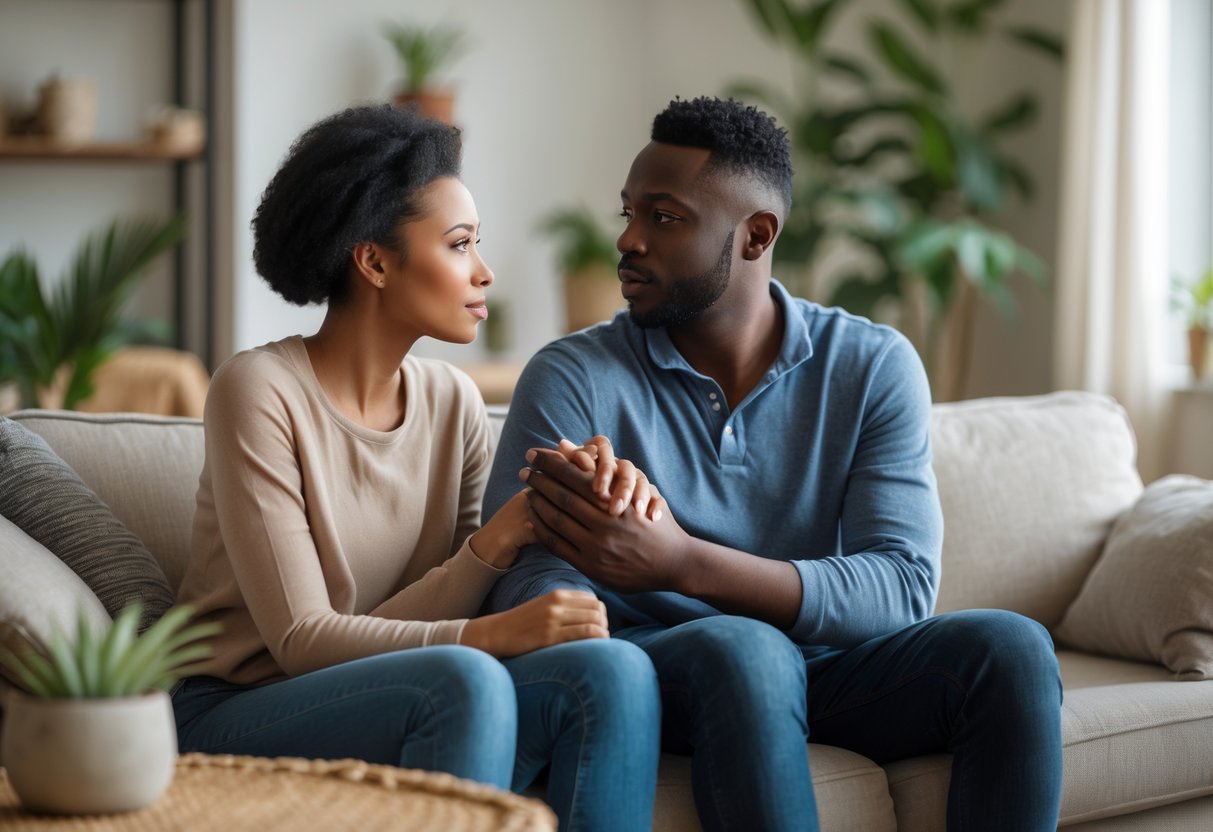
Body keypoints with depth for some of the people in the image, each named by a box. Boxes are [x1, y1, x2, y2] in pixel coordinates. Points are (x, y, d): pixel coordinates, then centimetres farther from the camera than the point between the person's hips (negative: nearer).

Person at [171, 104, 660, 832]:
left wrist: (515, 526, -19)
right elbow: (301, 639, -17)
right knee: (468, 680, -35)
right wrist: (489, 634, -28)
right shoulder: (261, 391, -12)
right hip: (240, 718, -5)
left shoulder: (454, 403, 7)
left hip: (403, 711, 6)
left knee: (614, 669, -22)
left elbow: (423, 617, -2)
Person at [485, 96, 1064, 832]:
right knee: (744, 649, -35)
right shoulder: (574, 379, -6)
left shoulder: (874, 368, -2)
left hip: (824, 669, 2)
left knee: (1012, 647, -24)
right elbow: (528, 583, -14)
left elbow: (903, 586, -14)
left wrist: (684, 563, -28)